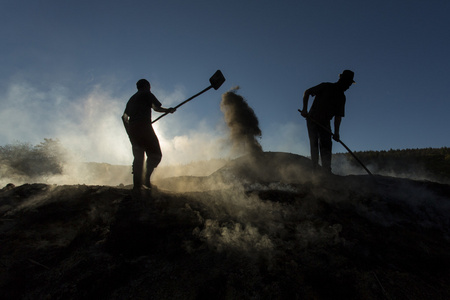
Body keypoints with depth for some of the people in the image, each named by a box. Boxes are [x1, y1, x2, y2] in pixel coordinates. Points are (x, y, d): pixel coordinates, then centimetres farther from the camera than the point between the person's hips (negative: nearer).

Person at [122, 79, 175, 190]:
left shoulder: (132, 98, 27)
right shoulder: (147, 94, 8)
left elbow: (124, 116, 22)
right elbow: (156, 107, -5)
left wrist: (130, 129, 29)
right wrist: (168, 110, 9)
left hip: (132, 129, 7)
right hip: (144, 126, -7)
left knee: (138, 157, 8)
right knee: (155, 154, -3)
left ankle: (137, 184, 1)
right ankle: (146, 179, -18)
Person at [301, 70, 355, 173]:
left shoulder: (342, 97, 9)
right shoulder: (326, 86, -6)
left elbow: (338, 116, 6)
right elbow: (307, 92, -5)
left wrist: (336, 132, -5)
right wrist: (305, 109, -17)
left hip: (325, 123, 4)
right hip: (312, 119, -4)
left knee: (326, 145, -7)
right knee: (314, 144, -10)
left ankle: (326, 171, -8)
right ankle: (315, 169, -8)